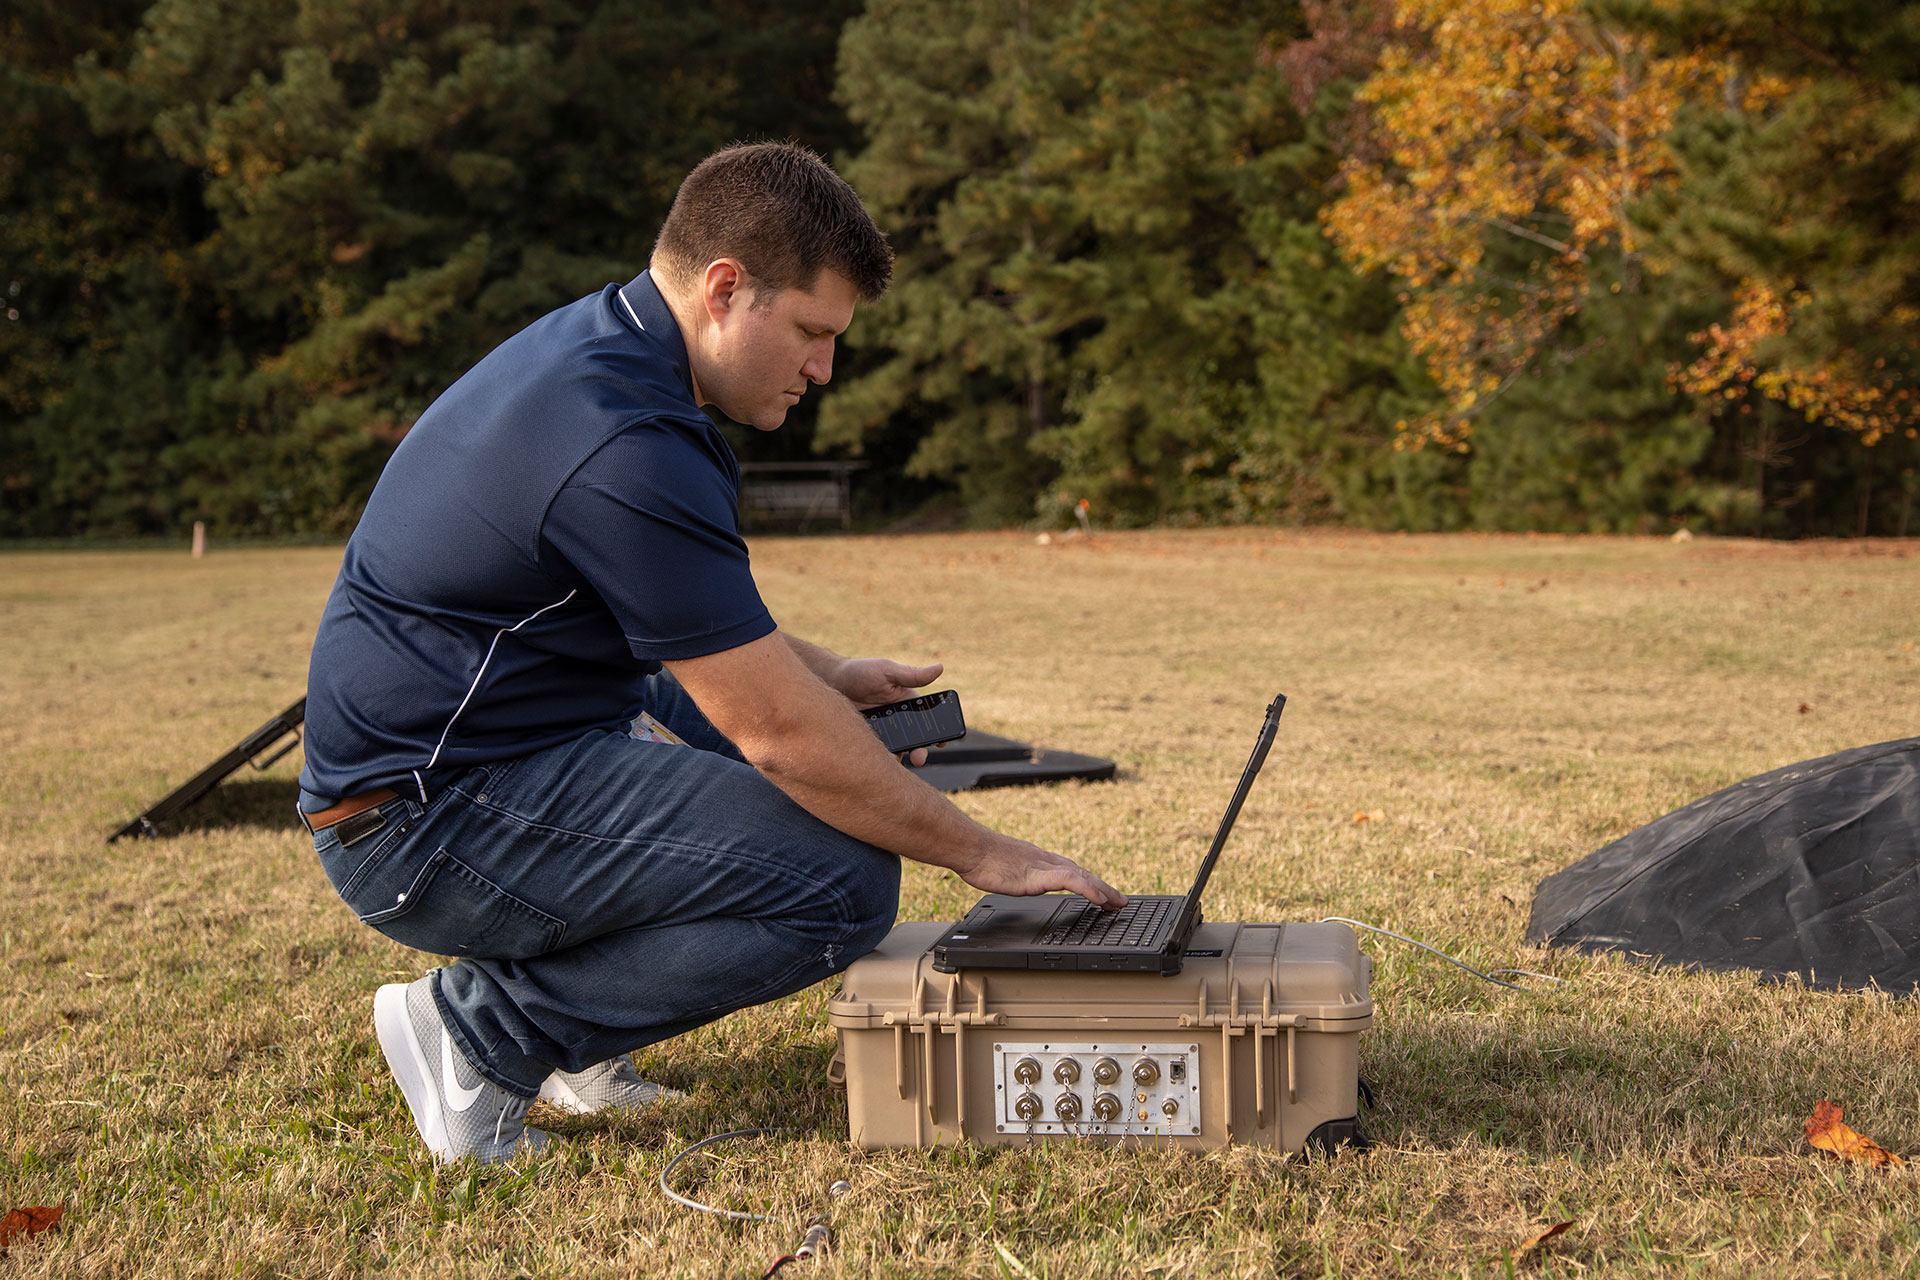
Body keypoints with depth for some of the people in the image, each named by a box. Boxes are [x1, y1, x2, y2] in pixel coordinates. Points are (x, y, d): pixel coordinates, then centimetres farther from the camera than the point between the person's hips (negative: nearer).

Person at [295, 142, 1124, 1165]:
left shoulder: (594, 342, 8)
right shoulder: (627, 446, -24)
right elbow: (783, 736, -21)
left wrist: (822, 674, 16)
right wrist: (984, 856, -10)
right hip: (428, 827, -11)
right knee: (844, 880, -19)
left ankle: (577, 1030, 15)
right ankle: (483, 1031, -6)